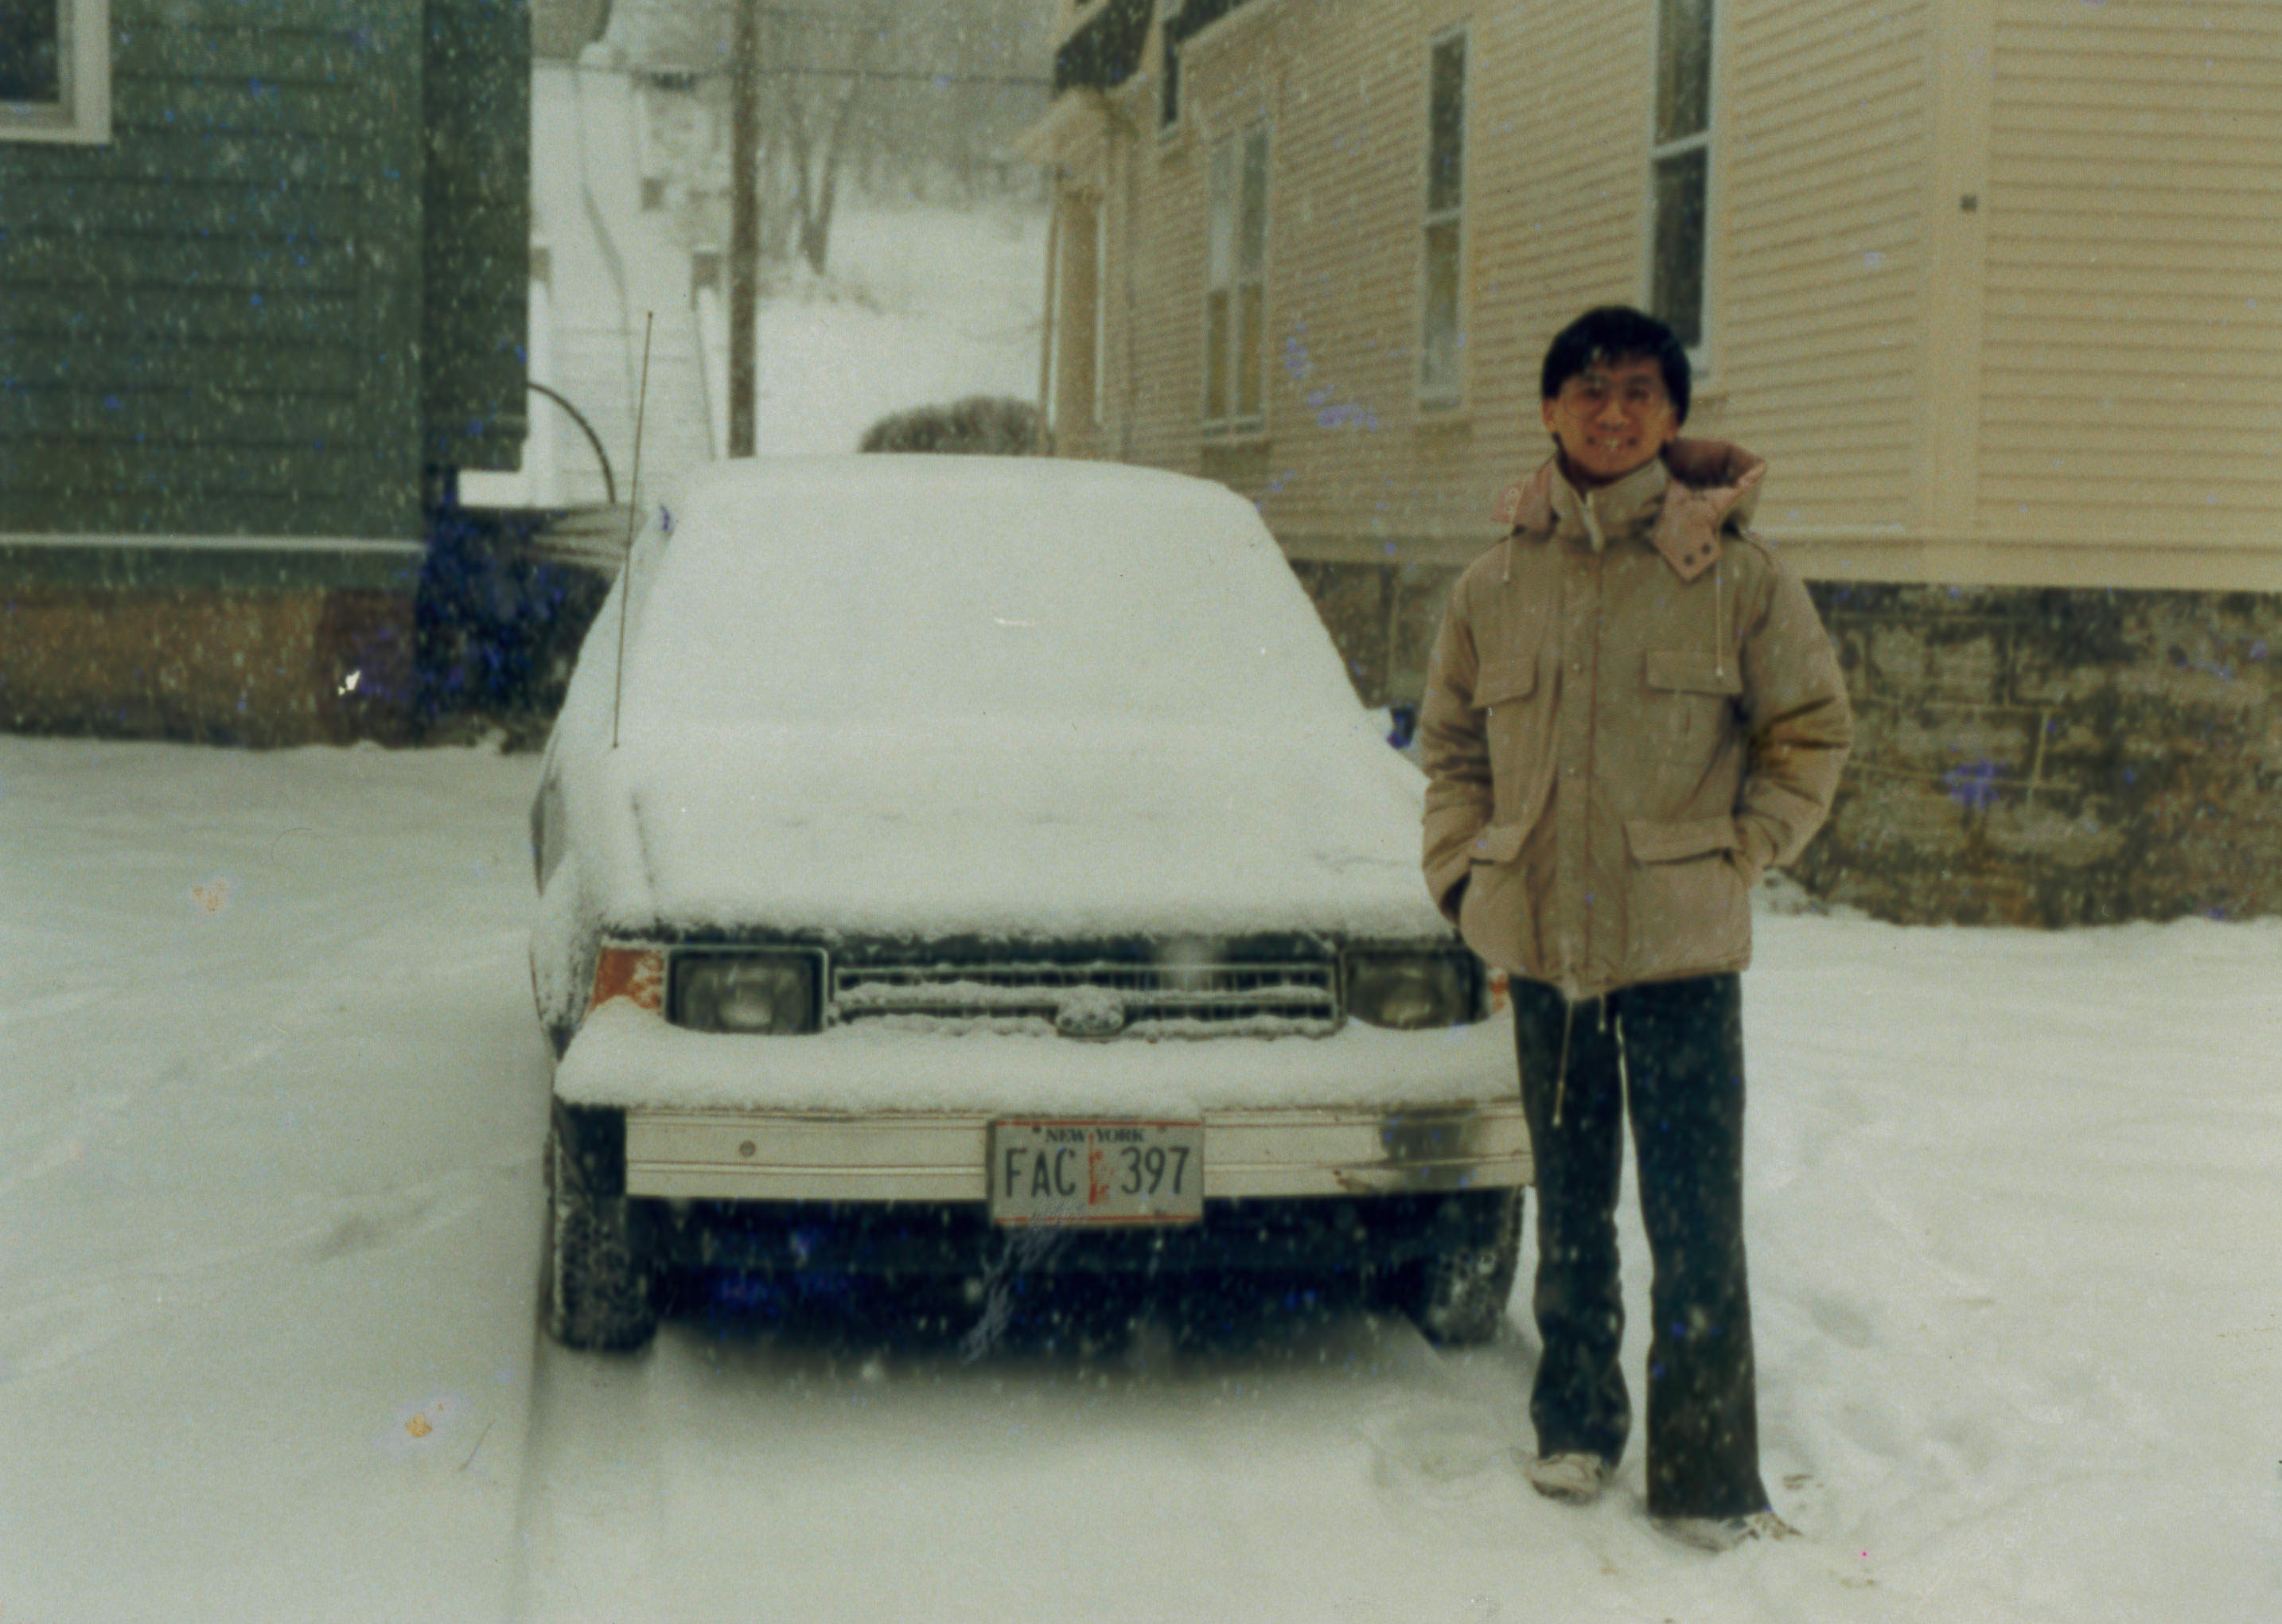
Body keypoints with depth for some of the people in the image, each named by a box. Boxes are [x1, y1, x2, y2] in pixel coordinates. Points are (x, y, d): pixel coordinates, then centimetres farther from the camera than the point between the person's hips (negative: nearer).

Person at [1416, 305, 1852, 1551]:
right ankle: (1574, 1423, 33)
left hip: (1683, 947, -3)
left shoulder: (1736, 575, -3)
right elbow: (1450, 746, 16)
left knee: (1695, 1224, -3)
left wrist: (1736, 853, -4)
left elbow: (1812, 734, 4)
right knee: (1570, 1211, 16)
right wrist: (1461, 869, 4)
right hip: (1541, 943, 3)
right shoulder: (1496, 585, 5)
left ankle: (1709, 1478, 7)